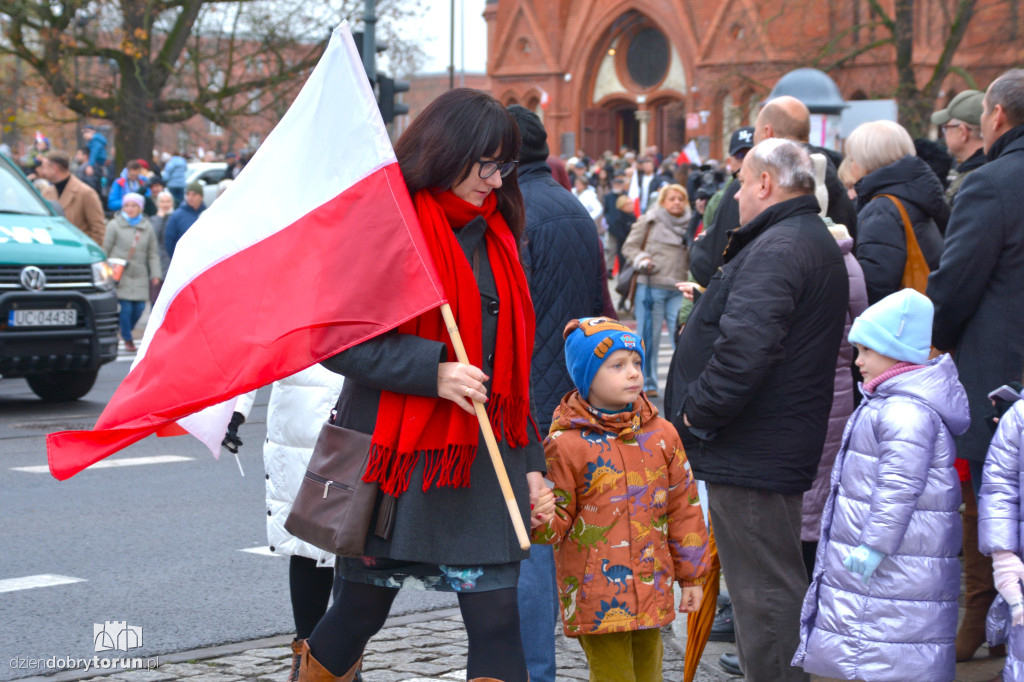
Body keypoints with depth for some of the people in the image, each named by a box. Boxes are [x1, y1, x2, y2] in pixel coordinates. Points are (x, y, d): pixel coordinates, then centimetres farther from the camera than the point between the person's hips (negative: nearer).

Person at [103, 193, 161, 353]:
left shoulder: (147, 227, 11)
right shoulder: (114, 225, 1)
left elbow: (153, 254, 15)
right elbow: (105, 249, 3)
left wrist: (155, 274, 7)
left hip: (140, 275, 4)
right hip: (119, 274, -3)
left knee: (139, 307, 0)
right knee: (126, 307, -10)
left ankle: (126, 332, 25)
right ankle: (127, 340, 3)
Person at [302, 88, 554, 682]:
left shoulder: (495, 237, 12)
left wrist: (530, 463, 12)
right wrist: (431, 371, -22)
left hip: (484, 462, 5)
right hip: (394, 455, -5)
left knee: (497, 621, -2)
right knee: (358, 614, 7)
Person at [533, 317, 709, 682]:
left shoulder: (661, 435, 6)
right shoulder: (566, 445, -7)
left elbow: (683, 508, 12)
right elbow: (559, 516, -3)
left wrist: (691, 576, 14)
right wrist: (539, 521, -27)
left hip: (651, 590, 4)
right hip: (596, 595, -4)